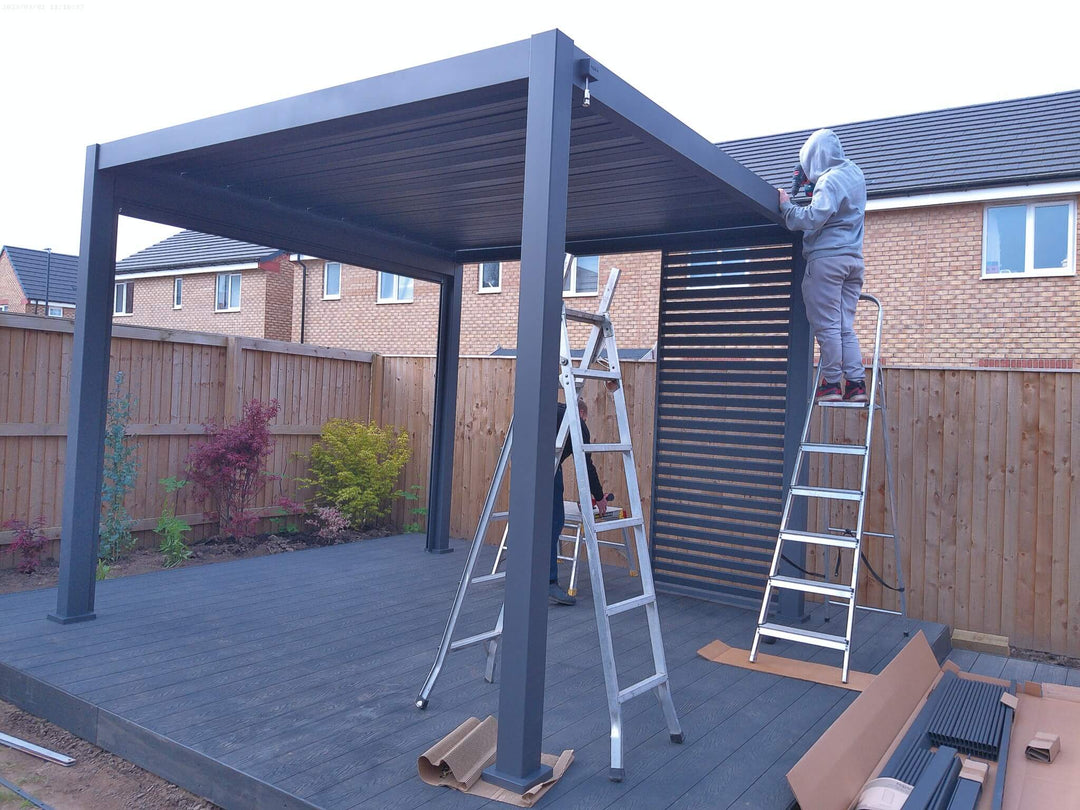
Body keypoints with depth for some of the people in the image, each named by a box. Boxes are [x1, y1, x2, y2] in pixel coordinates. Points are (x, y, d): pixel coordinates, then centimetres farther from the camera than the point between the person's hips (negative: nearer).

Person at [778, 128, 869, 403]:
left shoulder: (829, 180, -11)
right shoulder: (855, 174, 17)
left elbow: (815, 217, -23)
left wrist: (786, 205, -10)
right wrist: (813, 191, 19)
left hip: (827, 257, -8)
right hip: (854, 258, 8)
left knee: (827, 325, -4)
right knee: (846, 326, 9)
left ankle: (832, 383, -2)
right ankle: (856, 383, 5)